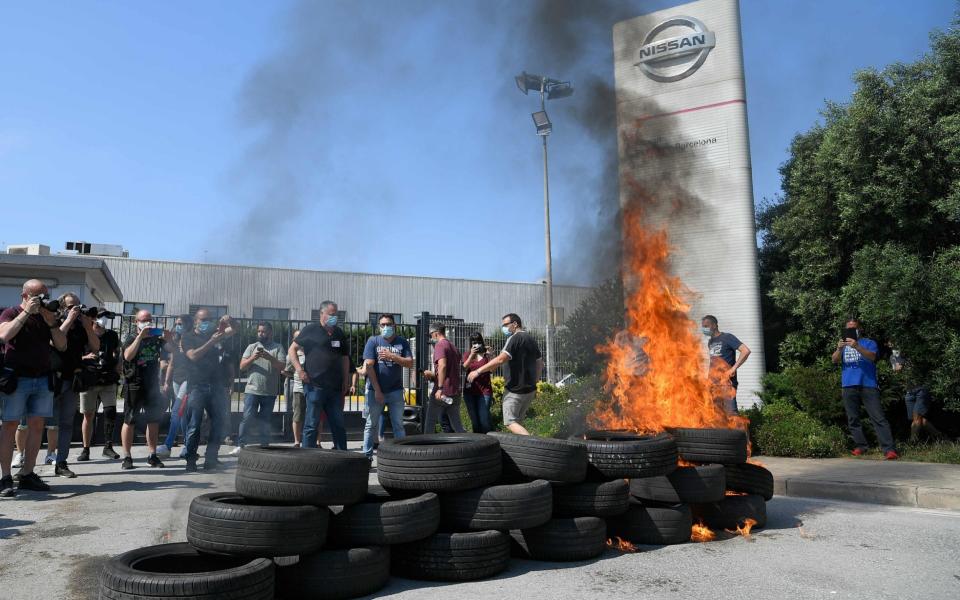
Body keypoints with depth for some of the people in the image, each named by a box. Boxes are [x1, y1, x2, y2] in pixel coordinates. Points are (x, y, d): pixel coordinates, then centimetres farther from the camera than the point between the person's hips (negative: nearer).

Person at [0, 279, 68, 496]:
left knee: (37, 425, 4)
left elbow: (61, 346, 8)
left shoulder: (47, 317, 14)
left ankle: (27, 474, 11)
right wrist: (26, 312, -16)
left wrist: (51, 323, -4)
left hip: (43, 379, 5)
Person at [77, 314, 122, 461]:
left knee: (110, 411, -9)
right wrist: (86, 357, -15)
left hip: (108, 381, 1)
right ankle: (86, 449, 14)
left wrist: (119, 365, 4)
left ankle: (108, 446, 2)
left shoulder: (112, 336, 7)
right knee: (88, 415, 4)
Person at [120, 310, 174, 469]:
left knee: (154, 420, 6)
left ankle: (152, 456, 13)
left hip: (153, 384, 4)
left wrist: (169, 339, -16)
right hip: (135, 384, -4)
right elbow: (128, 356, -18)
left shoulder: (156, 337, 10)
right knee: (129, 421, -1)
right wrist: (140, 336, -24)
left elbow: (169, 350, 4)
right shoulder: (131, 337, -2)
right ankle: (127, 457, 5)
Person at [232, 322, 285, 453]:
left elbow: (282, 366, -6)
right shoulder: (252, 347, 10)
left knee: (265, 421, 8)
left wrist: (269, 357, -21)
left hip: (270, 392, 0)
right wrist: (252, 358, -15)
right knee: (247, 417, -8)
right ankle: (240, 445, -1)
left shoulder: (278, 348, 4)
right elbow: (242, 366, 3)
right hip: (252, 390, 0)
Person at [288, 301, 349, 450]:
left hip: (335, 387, 5)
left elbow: (345, 358, 19)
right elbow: (292, 350, 1)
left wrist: (346, 381, 11)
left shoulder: (339, 334, 14)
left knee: (338, 424, 9)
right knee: (312, 424, 0)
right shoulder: (310, 330, -1)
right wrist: (299, 370, -11)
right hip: (315, 386, -5)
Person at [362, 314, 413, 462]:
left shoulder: (402, 342, 6)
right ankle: (367, 456, 15)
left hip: (396, 390, 1)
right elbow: (369, 365, -7)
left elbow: (409, 363, -3)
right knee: (371, 424, 6)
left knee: (398, 425, 4)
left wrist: (391, 356, -18)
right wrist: (377, 390, -12)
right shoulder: (373, 341, 0)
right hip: (375, 390, -1)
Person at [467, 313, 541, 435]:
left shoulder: (515, 338, -14)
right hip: (530, 389, 8)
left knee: (510, 422, -4)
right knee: (518, 421, 16)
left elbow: (500, 360, -23)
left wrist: (478, 371, -20)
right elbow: (540, 364, 18)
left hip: (515, 389, -8)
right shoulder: (531, 339, 14)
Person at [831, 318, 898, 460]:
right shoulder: (843, 345, 18)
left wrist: (857, 347, -29)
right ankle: (860, 446, 10)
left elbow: (872, 357, -12)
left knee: (878, 418, -10)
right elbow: (834, 360, 2)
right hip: (849, 387, 4)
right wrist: (839, 349, -19)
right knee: (853, 419, 4)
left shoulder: (869, 343, 8)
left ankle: (889, 449, -15)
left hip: (868, 385, -3)